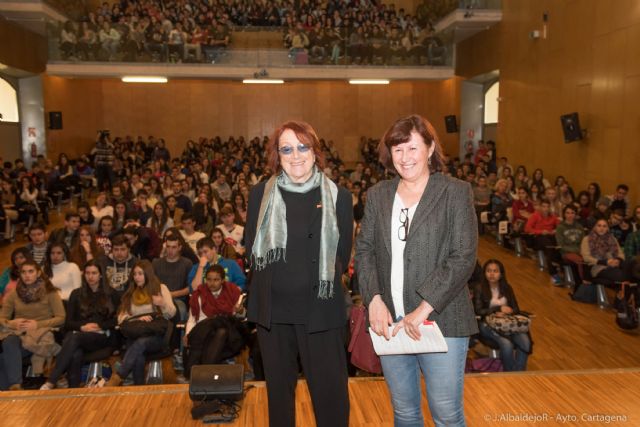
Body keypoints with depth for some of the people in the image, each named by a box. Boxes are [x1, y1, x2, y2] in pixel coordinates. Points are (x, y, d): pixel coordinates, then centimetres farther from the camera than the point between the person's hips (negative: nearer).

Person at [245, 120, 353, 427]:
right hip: (273, 308, 2)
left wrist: (315, 279, -4)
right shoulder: (260, 194, 3)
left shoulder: (338, 197, -1)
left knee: (331, 391, 2)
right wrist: (279, 277, -2)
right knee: (278, 387, 15)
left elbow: (342, 256, 4)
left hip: (321, 309, -1)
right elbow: (251, 247, 7)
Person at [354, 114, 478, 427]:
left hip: (440, 321, -4)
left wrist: (423, 310, -17)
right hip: (389, 322, 4)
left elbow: (463, 258, -11)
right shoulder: (377, 195, 10)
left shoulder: (456, 192, -4)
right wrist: (374, 299, -9)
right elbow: (364, 250, 7)